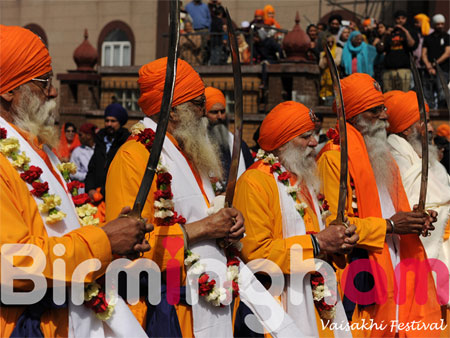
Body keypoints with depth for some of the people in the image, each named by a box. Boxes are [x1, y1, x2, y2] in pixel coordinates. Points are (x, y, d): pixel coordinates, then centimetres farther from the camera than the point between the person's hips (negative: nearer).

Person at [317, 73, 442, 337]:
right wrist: (387, 226, -16)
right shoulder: (335, 157, -10)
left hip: (395, 266, 8)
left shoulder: (382, 154, 19)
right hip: (360, 272, -8)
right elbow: (333, 223, -17)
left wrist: (415, 221, 8)